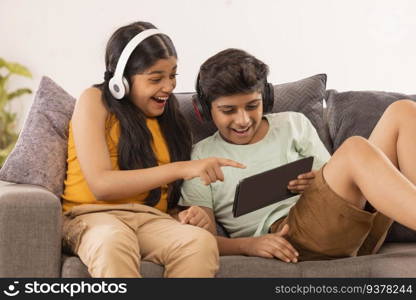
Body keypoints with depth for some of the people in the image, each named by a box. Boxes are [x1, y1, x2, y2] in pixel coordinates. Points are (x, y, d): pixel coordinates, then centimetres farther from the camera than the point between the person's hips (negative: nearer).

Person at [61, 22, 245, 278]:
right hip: (94, 216, -4)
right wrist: (181, 168, -16)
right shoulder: (95, 101, 5)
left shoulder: (170, 116, 18)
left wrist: (182, 215, -7)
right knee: (113, 240, -42)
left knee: (202, 242, -33)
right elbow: (101, 184, -10)